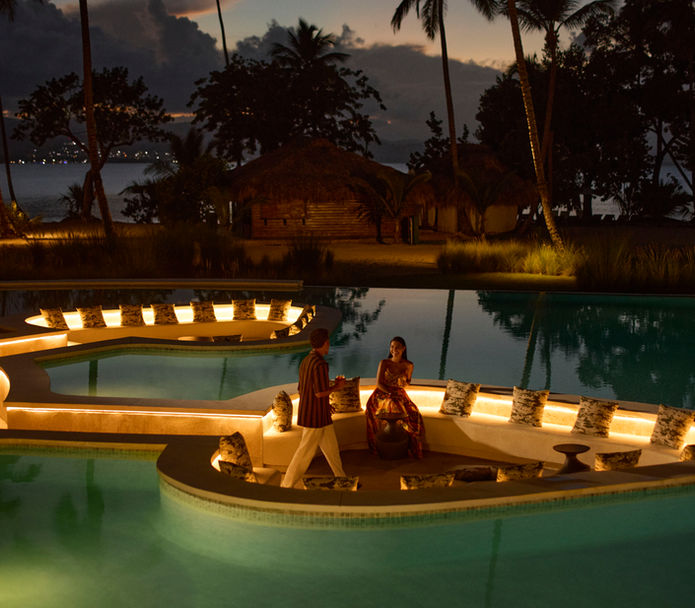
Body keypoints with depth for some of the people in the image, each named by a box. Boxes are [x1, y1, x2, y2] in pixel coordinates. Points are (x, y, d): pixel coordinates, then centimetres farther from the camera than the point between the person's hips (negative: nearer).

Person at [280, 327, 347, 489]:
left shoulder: (306, 362, 10)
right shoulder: (320, 364, -21)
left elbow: (301, 389, 15)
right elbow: (319, 392, -24)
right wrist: (337, 386, -6)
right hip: (315, 416, -10)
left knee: (331, 448, 17)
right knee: (305, 451, -1)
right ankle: (287, 485, 7)